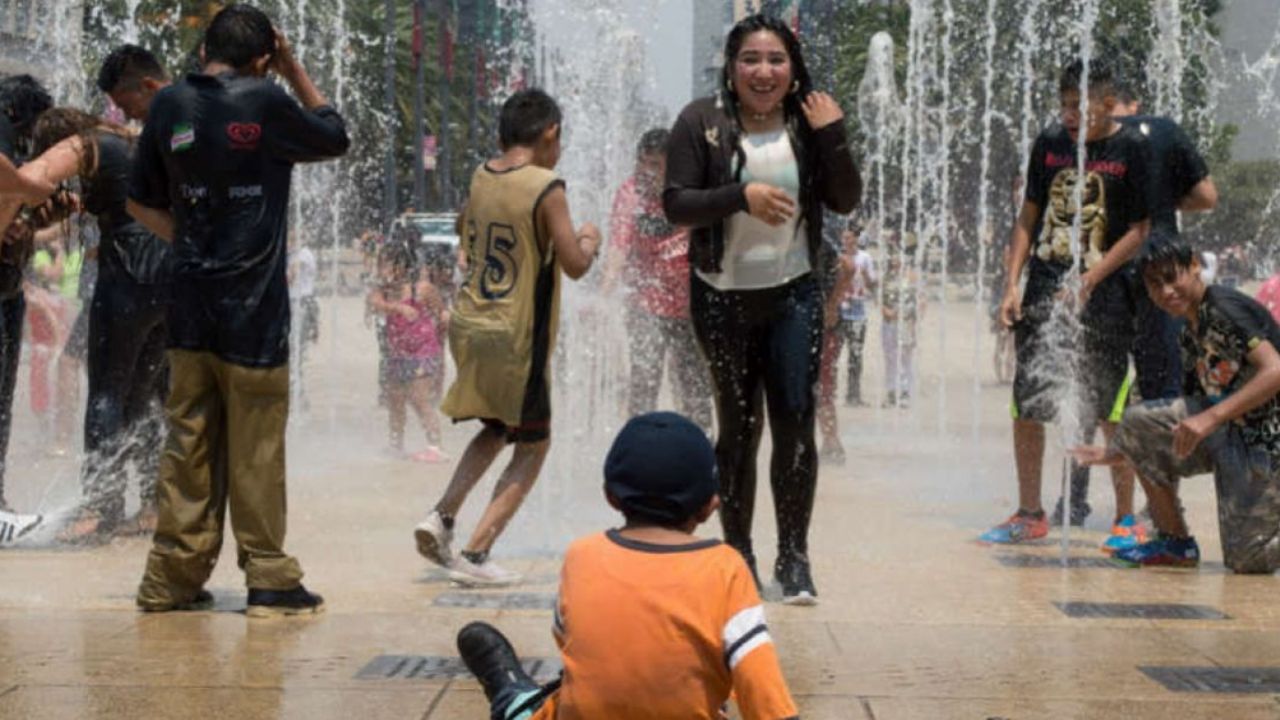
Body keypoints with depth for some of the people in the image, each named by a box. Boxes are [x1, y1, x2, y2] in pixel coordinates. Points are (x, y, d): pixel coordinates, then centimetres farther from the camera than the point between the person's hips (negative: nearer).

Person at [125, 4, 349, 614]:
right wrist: (293, 68, 10)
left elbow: (141, 203, 13)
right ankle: (269, 580, 7)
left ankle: (172, 577, 13)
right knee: (256, 449, 2)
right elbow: (334, 136, 7)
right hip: (253, 310, -5)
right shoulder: (264, 102, -11)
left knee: (188, 442, 10)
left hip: (190, 306, 5)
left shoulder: (168, 106, 4)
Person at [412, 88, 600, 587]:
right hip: (514, 337, -7)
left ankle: (442, 516, 8)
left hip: (468, 325, 7)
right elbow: (575, 265, -14)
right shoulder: (546, 188, -15)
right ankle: (475, 553, -1)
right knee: (533, 445, 8)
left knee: (496, 428, 26)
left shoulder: (480, 178, 5)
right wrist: (589, 240, 6)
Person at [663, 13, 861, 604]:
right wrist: (742, 196, -25)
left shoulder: (808, 121, 1)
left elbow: (846, 201, -1)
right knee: (738, 426, 8)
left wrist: (832, 137, -14)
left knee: (796, 422, -5)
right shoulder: (702, 122, -6)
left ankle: (794, 556, 6)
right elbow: (675, 204, -11)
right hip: (724, 297, -1)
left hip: (794, 294, 1)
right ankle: (738, 555, 19)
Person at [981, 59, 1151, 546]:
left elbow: (1139, 230, -5)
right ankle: (1029, 514, 16)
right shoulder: (1050, 144, 7)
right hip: (1045, 289, 4)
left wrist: (1087, 282, -12)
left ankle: (1126, 515, 11)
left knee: (1111, 412, -2)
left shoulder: (1131, 149, -5)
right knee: (1026, 405, 4)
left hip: (1103, 294, -4)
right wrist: (1012, 284, 4)